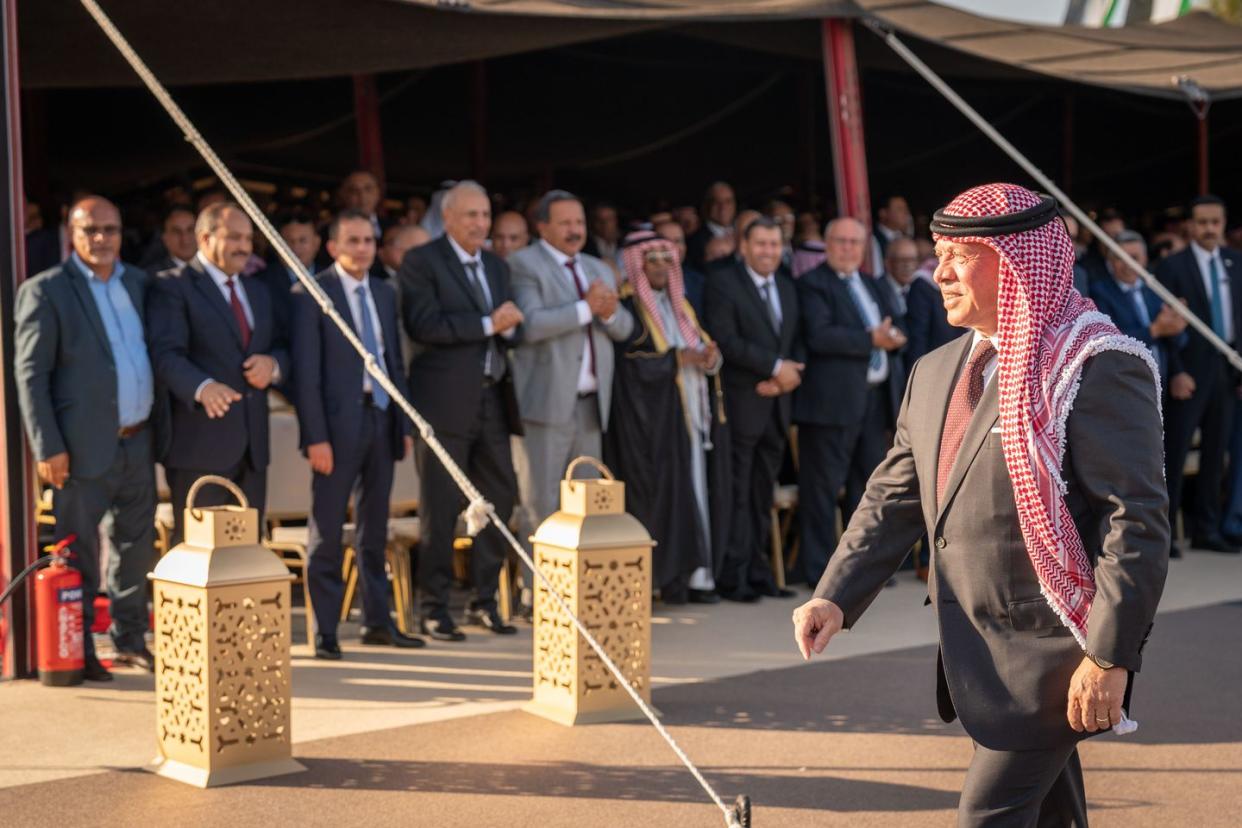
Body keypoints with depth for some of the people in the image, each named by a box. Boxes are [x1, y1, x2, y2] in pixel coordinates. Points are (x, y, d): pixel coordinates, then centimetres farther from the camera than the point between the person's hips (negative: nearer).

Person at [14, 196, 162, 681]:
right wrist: (47, 447, -14)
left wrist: (158, 426, 8)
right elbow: (30, 374, -8)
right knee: (78, 552, 3)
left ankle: (130, 638, 27)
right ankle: (78, 651, 13)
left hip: (138, 441, 6)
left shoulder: (139, 283, 12)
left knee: (136, 545, 14)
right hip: (85, 446, -6)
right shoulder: (45, 291, -5)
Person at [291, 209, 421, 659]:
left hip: (382, 420, 6)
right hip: (338, 424, -6)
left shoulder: (385, 293, 13)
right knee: (326, 533, 0)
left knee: (374, 530, 12)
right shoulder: (311, 295, -6)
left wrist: (404, 424, 11)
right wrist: (315, 436, -15)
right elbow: (305, 371, -10)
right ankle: (324, 632, 6)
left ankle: (378, 622, 20)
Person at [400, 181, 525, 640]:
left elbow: (512, 331, 16)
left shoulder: (497, 266, 18)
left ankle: (484, 601, 21)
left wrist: (509, 327, -8)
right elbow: (423, 325, -17)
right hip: (447, 400, -6)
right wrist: (487, 323, -18)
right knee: (441, 507, -2)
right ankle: (434, 607, 7)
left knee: (499, 499, 8)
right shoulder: (421, 262, -4)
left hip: (493, 399, 7)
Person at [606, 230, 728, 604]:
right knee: (661, 494, -8)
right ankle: (665, 578, -4)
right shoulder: (626, 307, -4)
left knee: (697, 491, 2)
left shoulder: (680, 305, 19)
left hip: (693, 413, 7)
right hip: (652, 418, -7)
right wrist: (678, 359, -15)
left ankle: (696, 574, 3)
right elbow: (627, 363, -14)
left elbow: (705, 347, 16)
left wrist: (710, 358, -7)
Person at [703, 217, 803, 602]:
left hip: (776, 404, 7)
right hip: (740, 405, -7)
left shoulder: (787, 287, 18)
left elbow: (797, 341, 16)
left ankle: (758, 573, 14)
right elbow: (726, 340, -15)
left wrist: (790, 374, -5)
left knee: (763, 495, 9)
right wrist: (776, 366, -16)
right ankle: (733, 577, -2)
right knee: (737, 494, -5)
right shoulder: (723, 282, -5)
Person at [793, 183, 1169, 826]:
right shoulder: (935, 374, 11)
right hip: (974, 650, 8)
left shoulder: (1097, 369, -15)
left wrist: (1110, 657, -22)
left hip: (1051, 652, -8)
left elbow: (1138, 522, -19)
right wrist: (835, 597, 2)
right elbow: (894, 498, 14)